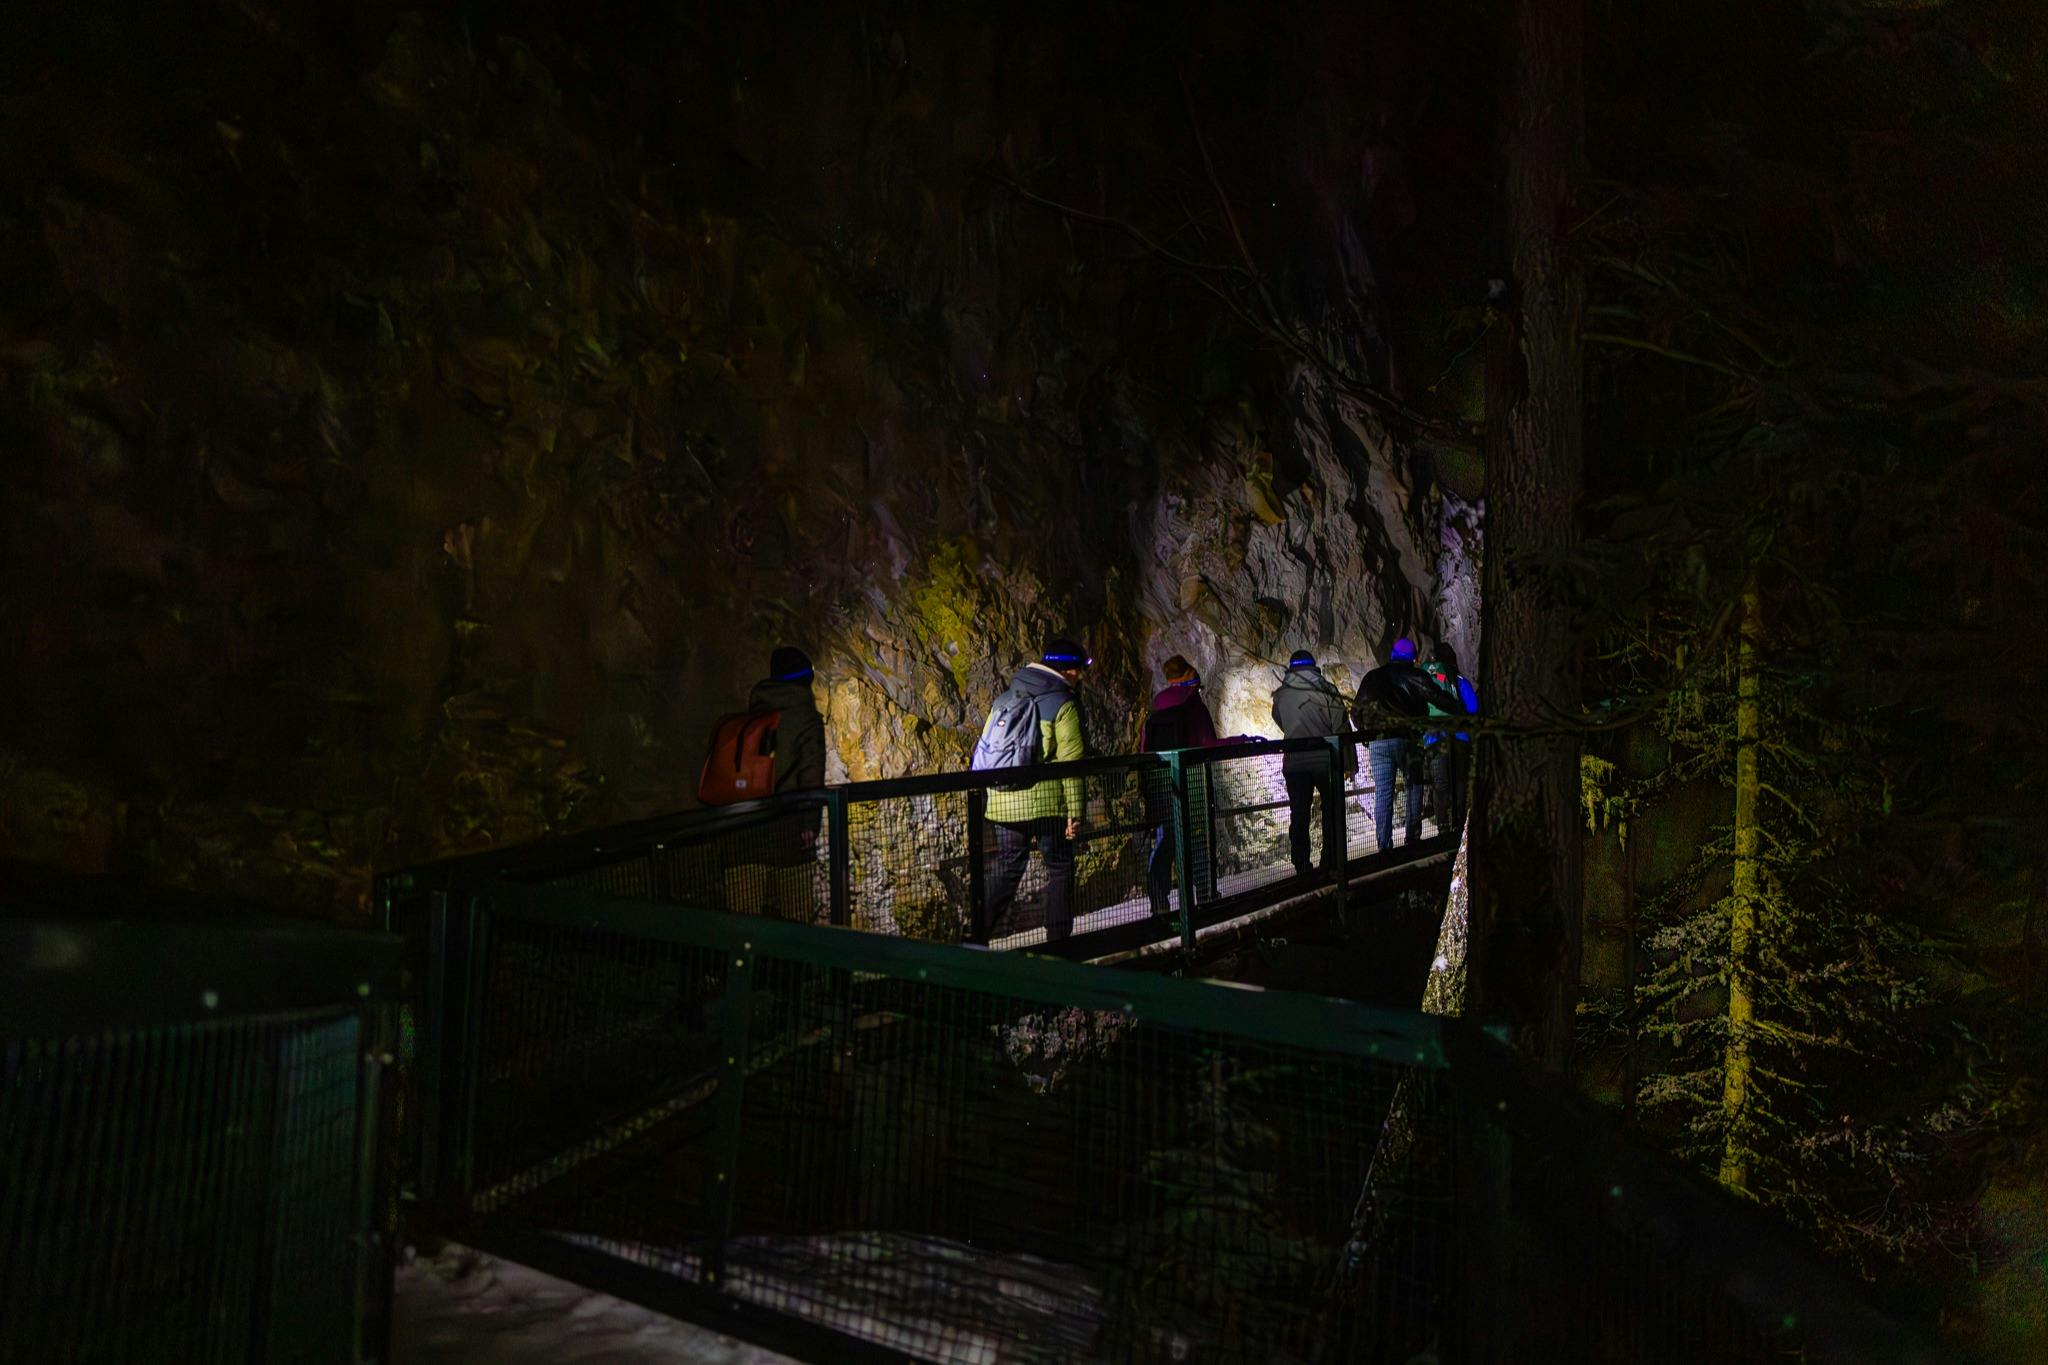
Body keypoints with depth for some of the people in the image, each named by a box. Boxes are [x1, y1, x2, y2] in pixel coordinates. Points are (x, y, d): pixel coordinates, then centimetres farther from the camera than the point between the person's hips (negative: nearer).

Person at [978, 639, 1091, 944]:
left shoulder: (1003, 700, 12)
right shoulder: (1063, 705, -7)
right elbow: (1071, 765, -11)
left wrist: (985, 797, 21)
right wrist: (1075, 812, -9)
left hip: (1004, 804, 5)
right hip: (1048, 804, -5)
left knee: (1005, 868, 13)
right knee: (1059, 869, 8)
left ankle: (978, 937, 6)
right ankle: (1058, 940, 10)